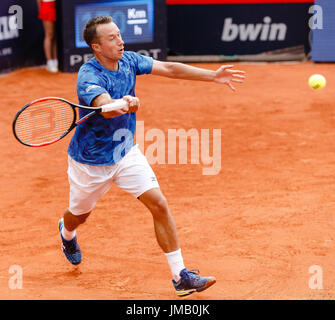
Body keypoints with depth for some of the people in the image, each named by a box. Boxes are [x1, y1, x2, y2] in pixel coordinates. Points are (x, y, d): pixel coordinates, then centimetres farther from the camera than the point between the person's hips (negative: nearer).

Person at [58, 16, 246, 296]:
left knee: (159, 204, -11)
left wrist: (213, 75, -9)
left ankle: (180, 276, -8)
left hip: (126, 152, 4)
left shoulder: (128, 60, -8)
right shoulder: (89, 76, -29)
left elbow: (168, 68, -3)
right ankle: (67, 233, 59)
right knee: (79, 215, 19)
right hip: (90, 161, -4)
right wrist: (122, 104, -71)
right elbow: (105, 106, -48)